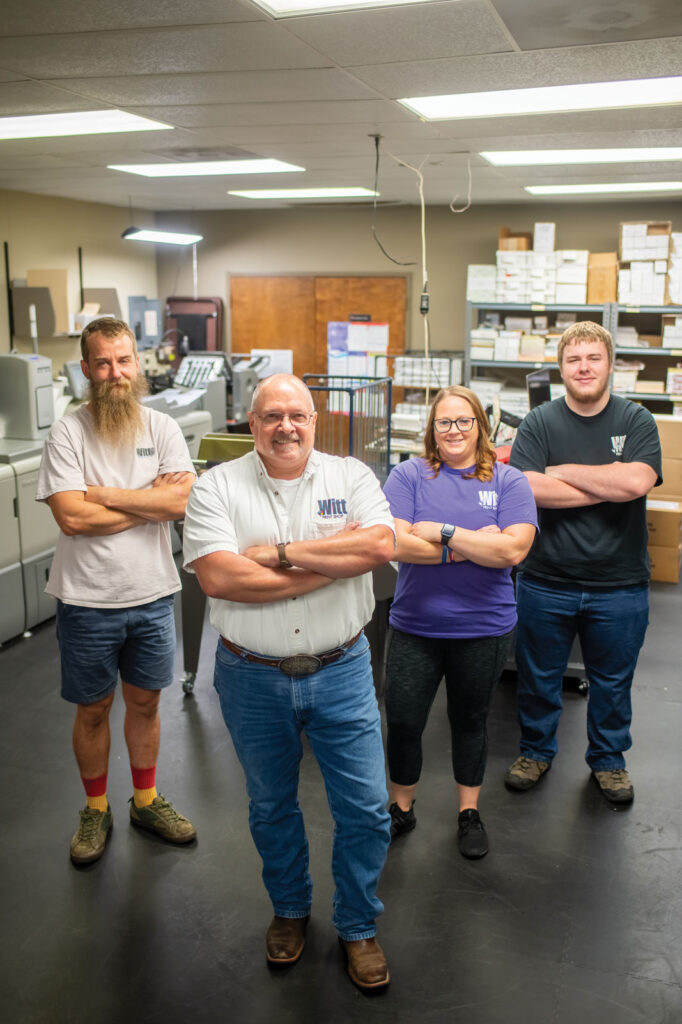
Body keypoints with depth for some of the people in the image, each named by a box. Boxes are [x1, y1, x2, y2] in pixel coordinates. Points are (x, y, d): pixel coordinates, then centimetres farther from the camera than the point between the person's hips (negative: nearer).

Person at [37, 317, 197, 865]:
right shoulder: (67, 434, -10)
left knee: (145, 701, 18)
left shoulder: (162, 428, -2)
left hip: (152, 596, 2)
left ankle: (146, 800, 38)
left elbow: (183, 500, -16)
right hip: (88, 601, -2)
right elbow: (72, 516, -21)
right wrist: (151, 502, -15)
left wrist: (104, 494, -18)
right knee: (93, 710, 14)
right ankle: (96, 810, 35)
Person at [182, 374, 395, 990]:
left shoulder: (351, 477, -2)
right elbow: (219, 577, -21)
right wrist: (336, 560, -19)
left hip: (340, 672, 0)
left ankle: (358, 926, 31)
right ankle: (290, 910, 44)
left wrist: (280, 552, -21)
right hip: (254, 678, 0)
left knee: (366, 809, 6)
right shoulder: (217, 487, -6)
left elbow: (380, 546, -19)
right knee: (271, 809, 19)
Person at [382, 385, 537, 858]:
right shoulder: (409, 475, -3)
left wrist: (442, 531, -19)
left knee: (470, 721, 17)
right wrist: (473, 548, -17)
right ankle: (401, 809, 31)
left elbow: (514, 549, -17)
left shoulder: (509, 481, -2)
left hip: (483, 630, 0)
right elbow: (397, 543, -16)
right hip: (414, 628, 0)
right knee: (402, 723, 6)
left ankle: (470, 813, 37)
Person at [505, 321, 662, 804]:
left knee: (613, 681, 16)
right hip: (546, 582, 0)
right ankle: (536, 750, 37)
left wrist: (563, 471, -14)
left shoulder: (637, 421, -2)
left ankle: (608, 758, 38)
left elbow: (637, 482, -20)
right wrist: (608, 486, -17)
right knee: (539, 676, 15)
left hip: (619, 586, 0)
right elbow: (526, 488, -18)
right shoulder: (540, 423, -2)